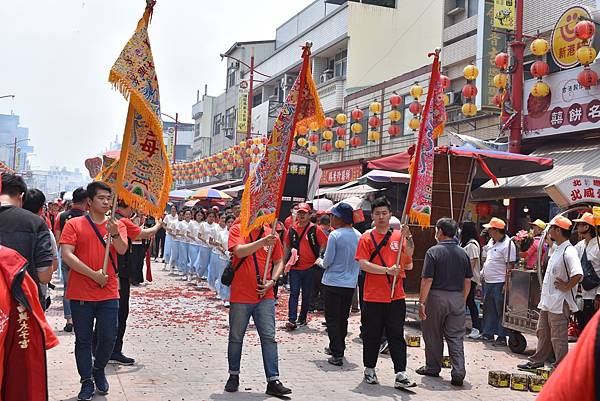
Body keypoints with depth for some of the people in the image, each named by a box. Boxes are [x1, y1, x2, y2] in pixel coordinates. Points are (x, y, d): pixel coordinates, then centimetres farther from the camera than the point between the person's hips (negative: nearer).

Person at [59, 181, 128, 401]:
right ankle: (87, 381, 21)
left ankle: (99, 369, 32)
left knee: (108, 338, 5)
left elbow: (122, 250, -10)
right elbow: (67, 254, -12)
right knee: (83, 339, 7)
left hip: (109, 294, 2)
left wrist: (115, 234, -31)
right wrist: (93, 274, -16)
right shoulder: (74, 224, -3)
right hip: (81, 294, -2)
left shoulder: (117, 225, 5)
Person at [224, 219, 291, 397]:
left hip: (265, 297, 2)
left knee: (269, 338, 0)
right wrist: (262, 242, -35)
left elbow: (279, 261, 12)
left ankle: (273, 381, 4)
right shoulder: (237, 229, -5)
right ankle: (234, 376, 28)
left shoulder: (271, 234, 4)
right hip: (240, 296, -2)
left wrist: (272, 281, -4)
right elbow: (239, 251, -23)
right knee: (236, 337, 11)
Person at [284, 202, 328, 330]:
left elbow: (324, 244, 1)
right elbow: (287, 247, 14)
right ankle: (291, 320, -8)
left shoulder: (315, 229, -3)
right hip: (294, 268, 1)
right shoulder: (292, 229, 6)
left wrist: (320, 257, -9)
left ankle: (302, 319, 20)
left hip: (310, 267, -1)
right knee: (294, 293, -5)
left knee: (306, 295, 9)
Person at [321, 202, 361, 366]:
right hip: (350, 283, 6)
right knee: (343, 318, 18)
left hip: (333, 282, -6)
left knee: (332, 319, 2)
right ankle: (337, 348, 29)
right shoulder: (358, 236, 1)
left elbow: (328, 260, -14)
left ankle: (337, 355, -2)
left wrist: (323, 263, 8)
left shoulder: (334, 235, -16)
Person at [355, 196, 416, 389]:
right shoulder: (366, 238, 0)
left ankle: (401, 375, 2)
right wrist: (387, 270, -19)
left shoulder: (399, 236, 7)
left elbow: (408, 263, 4)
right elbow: (363, 264, -10)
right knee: (372, 336, 9)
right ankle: (369, 370, 24)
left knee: (397, 336, 2)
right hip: (373, 297, -1)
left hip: (396, 297, 2)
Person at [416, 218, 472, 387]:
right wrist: (462, 300, 17)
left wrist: (421, 302, -10)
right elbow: (468, 281, 7)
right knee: (456, 337, 7)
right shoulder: (463, 253, 5)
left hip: (436, 297, -4)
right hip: (457, 298, 4)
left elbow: (427, 280, -14)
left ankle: (433, 368, 23)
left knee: (433, 335, 11)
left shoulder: (433, 251, -10)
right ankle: (458, 374, 0)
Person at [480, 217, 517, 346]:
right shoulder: (491, 242, 13)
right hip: (488, 282, 9)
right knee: (489, 309, 15)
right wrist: (484, 275, 19)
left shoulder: (508, 244, -15)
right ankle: (488, 333, 24)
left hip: (499, 283, -9)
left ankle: (502, 337, 5)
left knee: (501, 311, -1)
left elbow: (510, 266, -18)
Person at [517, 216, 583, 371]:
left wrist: (566, 287, -19)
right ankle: (538, 361, 30)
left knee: (558, 337, -1)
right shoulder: (557, 250, 13)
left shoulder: (568, 251, -19)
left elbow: (578, 274, -32)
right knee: (542, 332, 18)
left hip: (559, 303, -10)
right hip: (547, 300, 10)